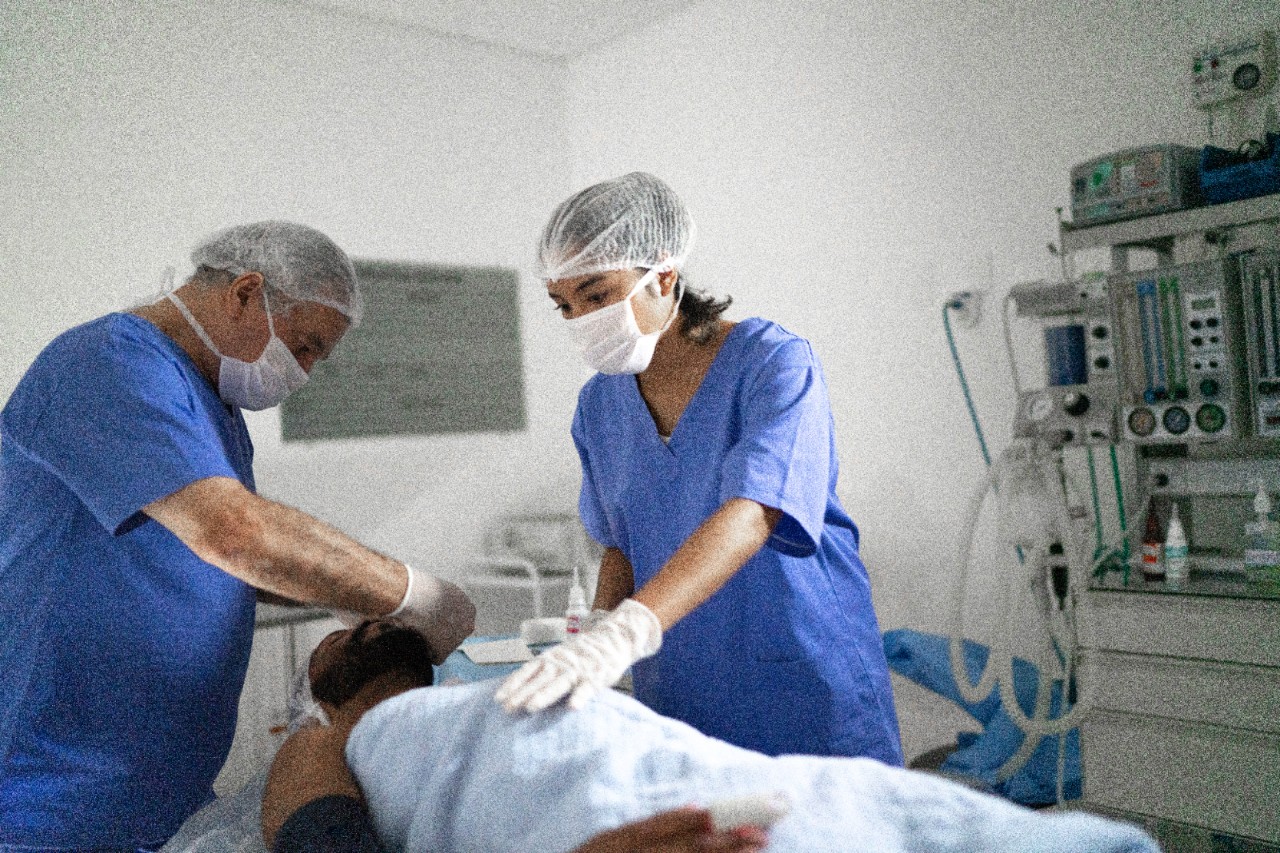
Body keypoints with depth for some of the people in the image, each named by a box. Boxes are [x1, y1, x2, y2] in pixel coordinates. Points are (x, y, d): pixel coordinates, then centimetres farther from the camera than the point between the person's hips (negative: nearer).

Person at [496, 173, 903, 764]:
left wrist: (626, 632, -42)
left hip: (803, 685, -4)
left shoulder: (773, 363, -15)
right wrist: (596, 627, -7)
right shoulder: (599, 405, 4)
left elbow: (749, 516, -30)